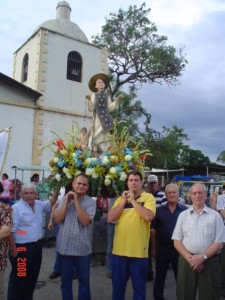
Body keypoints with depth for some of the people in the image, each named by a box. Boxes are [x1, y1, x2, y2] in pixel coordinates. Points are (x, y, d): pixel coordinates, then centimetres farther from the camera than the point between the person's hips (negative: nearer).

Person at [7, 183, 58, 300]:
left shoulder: (39, 204, 8)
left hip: (37, 246, 7)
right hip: (22, 248, -7)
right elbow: (10, 230, -15)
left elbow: (50, 203, 24)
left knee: (32, 277, 18)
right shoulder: (16, 208, -13)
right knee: (19, 278, 2)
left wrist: (56, 190, 10)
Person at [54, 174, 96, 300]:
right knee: (65, 281, 16)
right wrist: (67, 201, -11)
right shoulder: (65, 199, 4)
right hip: (65, 247, 2)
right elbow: (58, 219, -4)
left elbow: (86, 221, -18)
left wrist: (76, 201, -17)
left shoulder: (91, 202, -6)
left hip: (82, 248, -2)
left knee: (84, 281, 13)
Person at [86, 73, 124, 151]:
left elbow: (110, 108, 4)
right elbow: (91, 109, -1)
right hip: (98, 117, -2)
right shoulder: (94, 96, 6)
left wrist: (117, 100, -2)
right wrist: (89, 101, -17)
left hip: (105, 117, 2)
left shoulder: (107, 96, 12)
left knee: (105, 135, -1)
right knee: (97, 135, -6)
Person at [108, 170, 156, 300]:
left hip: (138, 251, -3)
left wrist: (133, 200, -14)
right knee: (118, 285, 18)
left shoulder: (148, 197, -4)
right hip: (119, 250, 4)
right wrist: (124, 200, -7)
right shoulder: (121, 198, 9)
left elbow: (149, 216, -21)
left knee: (139, 287, 13)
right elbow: (111, 218, -2)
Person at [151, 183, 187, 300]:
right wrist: (153, 248, 3)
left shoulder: (185, 210, -4)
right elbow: (153, 230, 3)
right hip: (162, 248, 1)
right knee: (159, 276, 14)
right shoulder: (159, 210, 0)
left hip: (179, 248, -1)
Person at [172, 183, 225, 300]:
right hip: (186, 261, 2)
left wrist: (202, 257, -13)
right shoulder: (183, 215, 5)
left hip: (208, 262, -1)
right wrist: (189, 257, -10)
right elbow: (177, 241, 3)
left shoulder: (215, 215, 1)